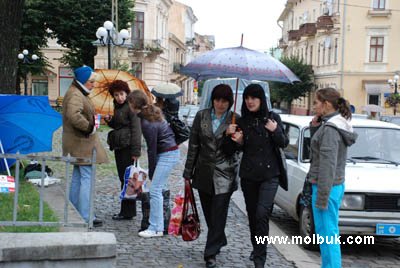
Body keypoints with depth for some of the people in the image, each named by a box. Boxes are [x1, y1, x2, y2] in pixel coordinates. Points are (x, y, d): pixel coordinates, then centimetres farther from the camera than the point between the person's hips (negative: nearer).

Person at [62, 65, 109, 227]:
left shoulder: (79, 93, 18)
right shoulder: (75, 95, -16)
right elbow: (74, 115, -33)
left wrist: (89, 125, 12)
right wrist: (89, 127, -22)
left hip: (80, 141, 11)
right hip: (81, 141, -11)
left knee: (77, 177, 15)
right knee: (87, 178, -10)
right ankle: (85, 217, -8)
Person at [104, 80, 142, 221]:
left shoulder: (131, 107, -11)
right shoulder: (117, 107, 16)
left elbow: (136, 129, -15)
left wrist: (135, 151, -19)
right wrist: (109, 120, 5)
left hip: (127, 146, -9)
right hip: (118, 146, 9)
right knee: (123, 177, 12)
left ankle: (127, 212, 1)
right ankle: (126, 211, 19)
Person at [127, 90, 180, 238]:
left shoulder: (147, 123, -21)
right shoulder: (153, 112, 5)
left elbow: (152, 149, -15)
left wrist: (151, 172, -6)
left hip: (167, 155, -10)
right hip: (169, 152, 10)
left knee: (155, 189, -9)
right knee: (161, 188, 14)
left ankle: (156, 228, -5)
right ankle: (161, 224, 22)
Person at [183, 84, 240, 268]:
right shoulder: (202, 116, 4)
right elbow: (193, 145, 7)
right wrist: (188, 172, 5)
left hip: (224, 174, -3)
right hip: (204, 173, 3)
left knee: (218, 215, -5)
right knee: (208, 213, 13)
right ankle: (219, 241, 34)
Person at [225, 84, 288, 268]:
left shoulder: (272, 118, -2)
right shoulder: (242, 121, 3)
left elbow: (284, 143, 1)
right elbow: (241, 149, 10)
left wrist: (275, 131, -17)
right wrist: (237, 140, -11)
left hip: (269, 174, -3)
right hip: (248, 174, 3)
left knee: (262, 213, -14)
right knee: (252, 214, 12)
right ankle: (256, 248, 31)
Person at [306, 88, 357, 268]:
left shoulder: (330, 129, -19)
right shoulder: (336, 125, 10)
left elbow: (328, 165, -21)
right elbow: (319, 147, 20)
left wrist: (321, 197, -20)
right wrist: (315, 126, 5)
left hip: (326, 186, -10)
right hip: (336, 185, 10)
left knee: (326, 233, -3)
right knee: (330, 232, 17)